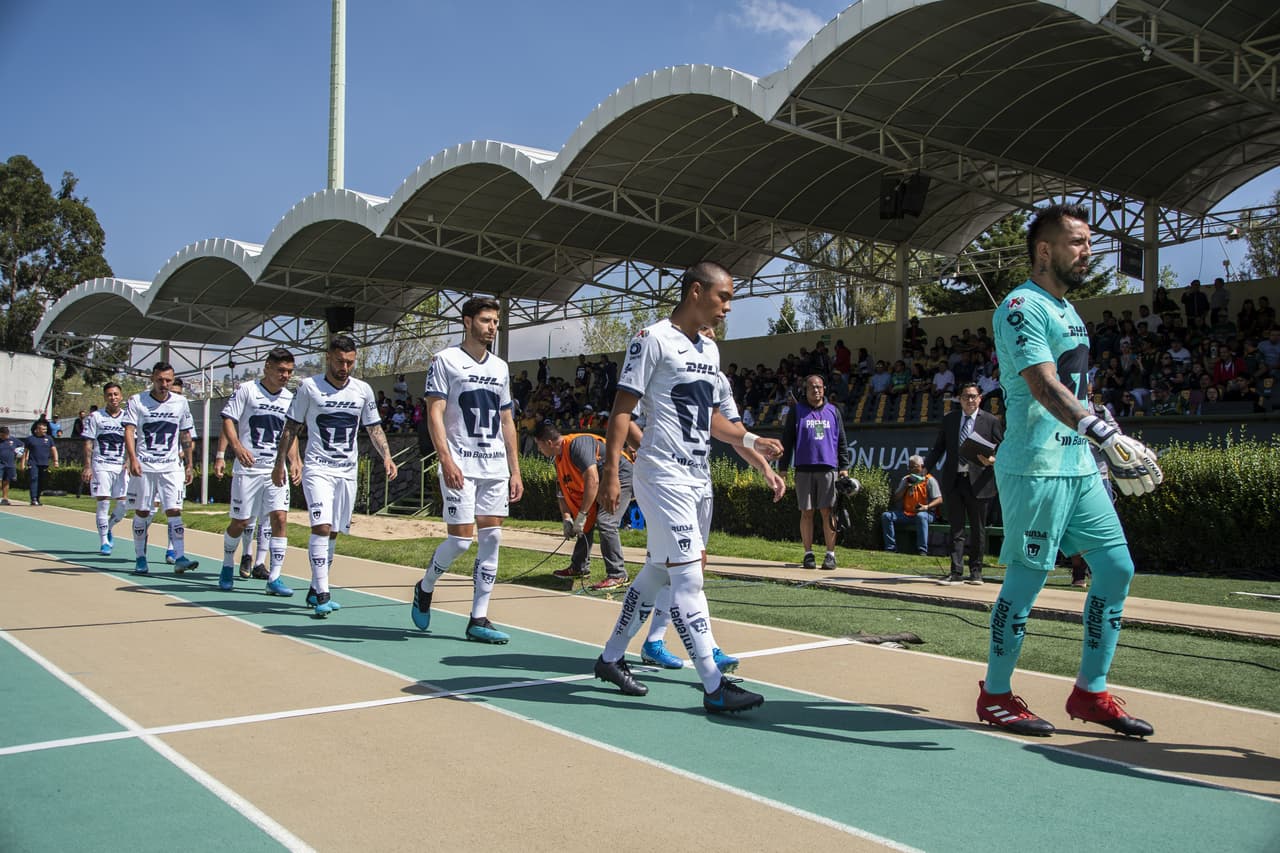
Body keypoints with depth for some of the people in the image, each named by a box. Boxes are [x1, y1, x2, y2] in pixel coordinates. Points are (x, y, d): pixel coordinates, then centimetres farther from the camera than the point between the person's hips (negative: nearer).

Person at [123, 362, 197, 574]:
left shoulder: (181, 402, 7)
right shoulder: (137, 401, 0)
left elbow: (186, 436, 14)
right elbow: (129, 431, -8)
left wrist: (189, 465, 11)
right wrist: (132, 459, -22)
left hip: (172, 467, 1)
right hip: (143, 467, -1)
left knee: (174, 511, -8)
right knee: (141, 513, 5)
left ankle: (179, 558, -11)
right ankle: (140, 559, 16)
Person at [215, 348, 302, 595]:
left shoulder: (290, 398, 11)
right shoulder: (246, 390, -2)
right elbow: (228, 420, -6)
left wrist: (294, 461, 6)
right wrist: (237, 446, -22)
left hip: (277, 470, 3)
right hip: (247, 469, -3)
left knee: (279, 518, -9)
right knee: (240, 522, 5)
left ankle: (274, 577, -4)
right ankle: (227, 566, 31)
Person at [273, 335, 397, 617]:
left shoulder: (363, 390, 5)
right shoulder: (308, 387, -3)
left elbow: (374, 427, 13)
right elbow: (291, 427, 4)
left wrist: (386, 456, -1)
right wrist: (279, 463, 2)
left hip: (348, 471, 4)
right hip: (318, 467, -4)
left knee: (333, 532, 8)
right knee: (322, 526, -18)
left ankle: (315, 590, 21)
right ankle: (322, 595, -18)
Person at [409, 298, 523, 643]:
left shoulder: (500, 367, 16)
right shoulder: (445, 360, -1)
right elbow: (434, 412, -8)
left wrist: (515, 470, 12)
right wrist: (446, 460, -20)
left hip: (496, 467, 6)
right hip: (460, 465, -6)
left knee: (491, 539, 1)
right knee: (461, 539, -8)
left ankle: (478, 619, 8)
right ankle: (424, 588, 21)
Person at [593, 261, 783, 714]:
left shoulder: (710, 349, 16)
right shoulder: (653, 338, -9)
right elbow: (622, 408, -11)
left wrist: (751, 439, 11)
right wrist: (610, 471, -17)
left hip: (698, 477, 9)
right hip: (664, 476, -9)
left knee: (657, 571, 14)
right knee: (688, 575, -10)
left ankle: (611, 658, 28)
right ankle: (714, 687, -6)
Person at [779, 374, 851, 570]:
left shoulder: (833, 411, 14)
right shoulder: (796, 411, 8)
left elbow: (842, 441, 15)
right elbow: (787, 440, 7)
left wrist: (844, 466, 7)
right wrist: (782, 467, 2)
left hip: (828, 468, 1)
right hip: (804, 469, -1)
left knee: (828, 512, -2)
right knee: (806, 512, 2)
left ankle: (830, 554, 3)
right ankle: (808, 554, 9)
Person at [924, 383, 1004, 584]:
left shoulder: (991, 421, 1)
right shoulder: (949, 419, 9)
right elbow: (938, 447, 12)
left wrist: (992, 460, -17)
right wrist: (926, 468, 0)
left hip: (978, 482, -2)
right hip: (953, 480, 2)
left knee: (977, 529, 7)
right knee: (956, 528, 2)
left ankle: (975, 572, 17)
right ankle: (956, 572, 3)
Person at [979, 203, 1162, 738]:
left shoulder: (1068, 310, 19)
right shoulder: (1022, 306, -11)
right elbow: (1045, 387, -24)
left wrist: (1106, 446, 22)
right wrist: (1105, 434, -35)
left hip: (1080, 467, 10)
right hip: (1036, 468, -9)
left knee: (1116, 567, 8)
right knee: (1026, 580, -3)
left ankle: (1090, 692, 19)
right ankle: (995, 695, 12)